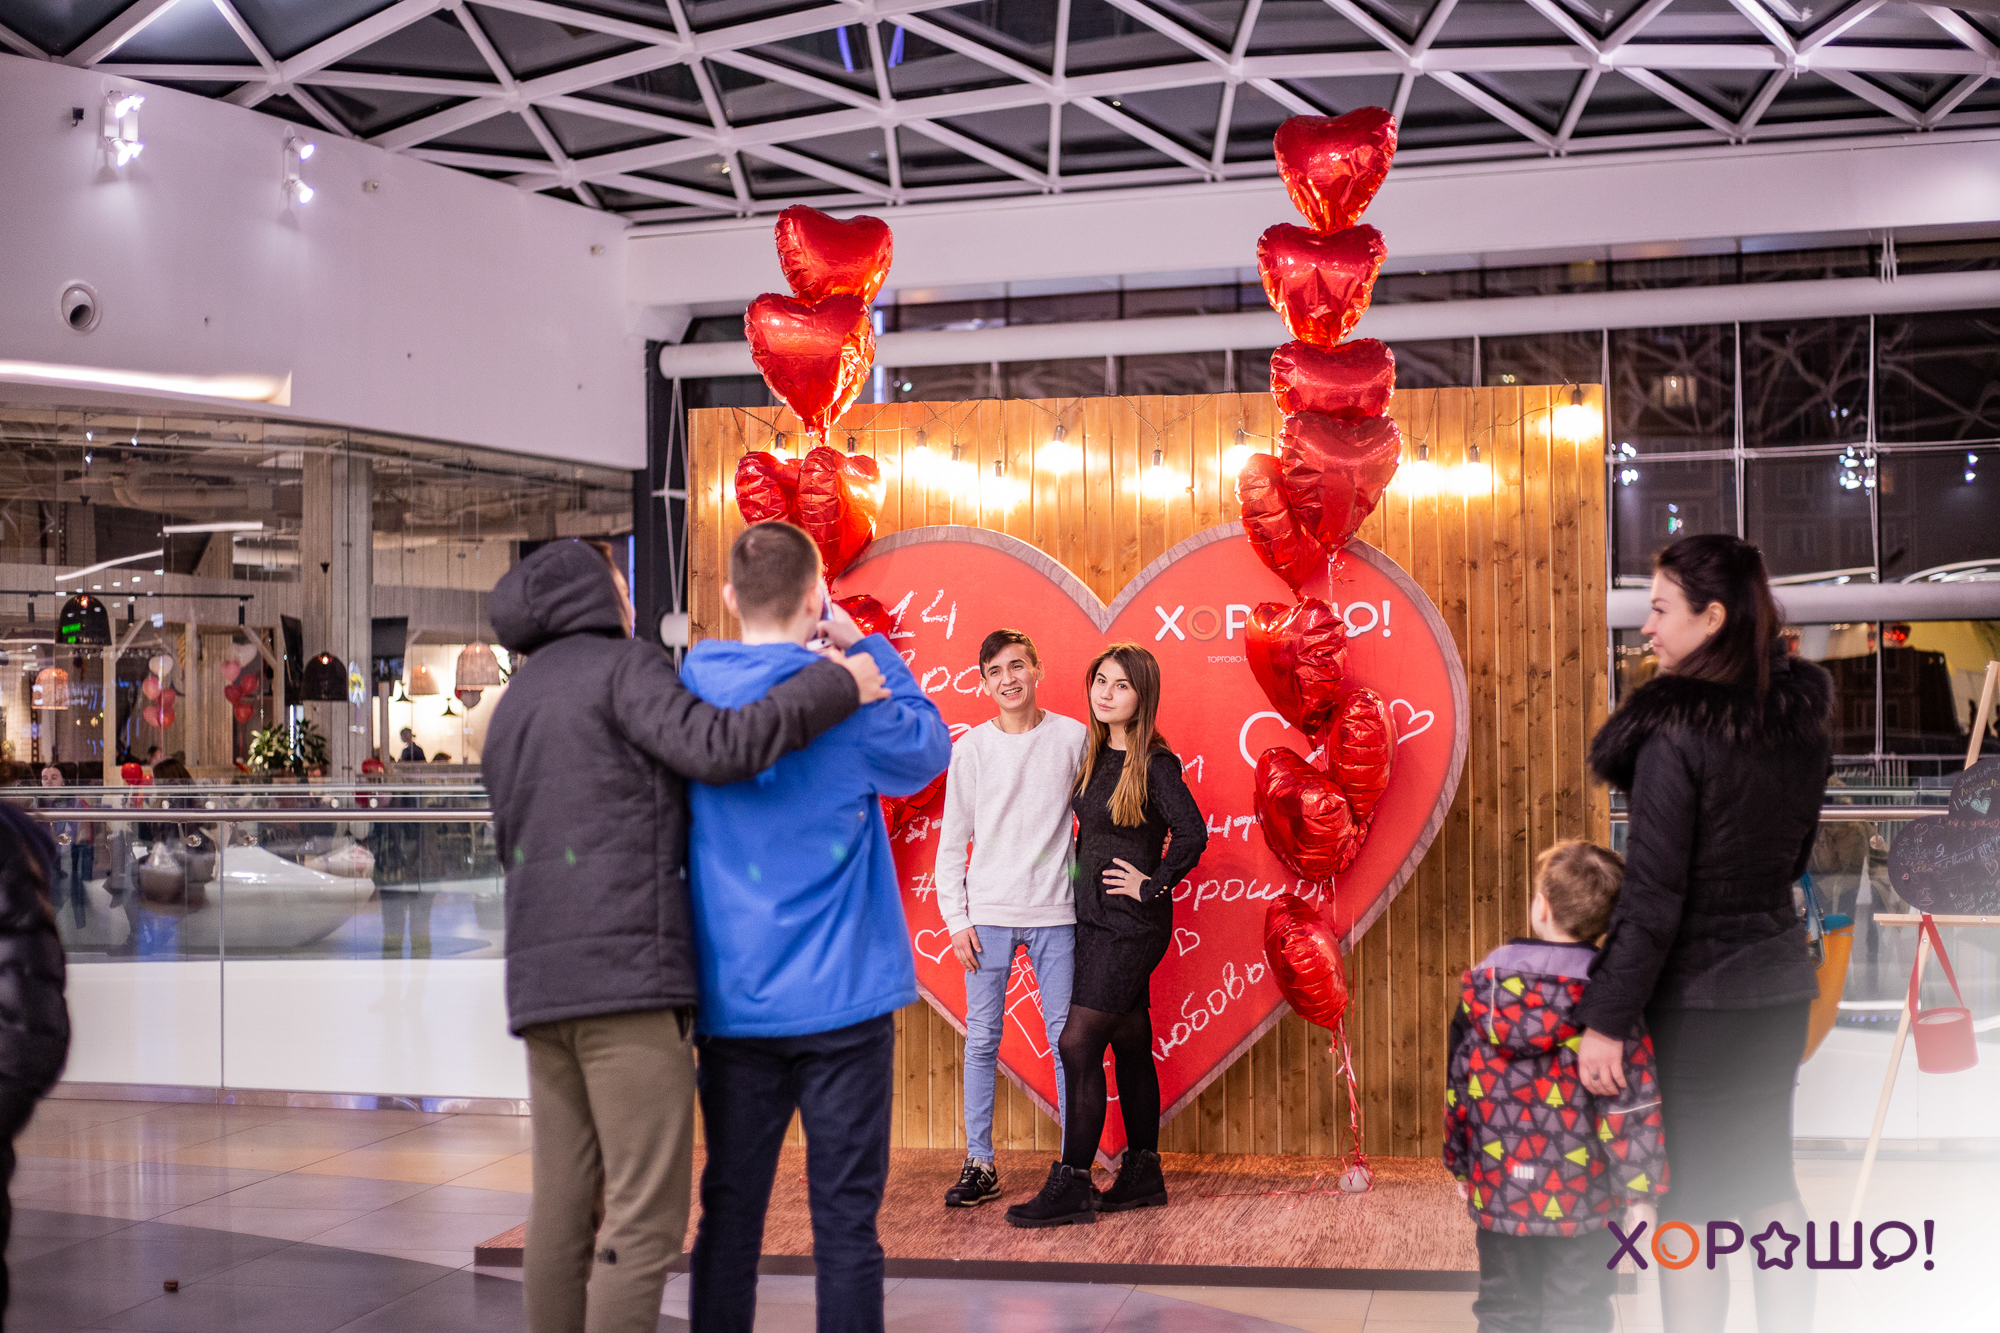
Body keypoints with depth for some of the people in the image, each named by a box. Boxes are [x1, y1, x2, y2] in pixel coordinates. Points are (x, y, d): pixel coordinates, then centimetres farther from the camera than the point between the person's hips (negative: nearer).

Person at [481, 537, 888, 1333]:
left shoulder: (512, 708, 24)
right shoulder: (622, 667, -1)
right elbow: (716, 746, -18)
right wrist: (837, 688, -11)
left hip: (540, 981, 8)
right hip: (625, 973, -8)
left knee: (563, 1205, 7)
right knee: (645, 1215, -8)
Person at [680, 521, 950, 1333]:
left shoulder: (688, 689, 0)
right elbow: (930, 748, 10)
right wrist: (862, 645, 8)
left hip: (733, 1003, 3)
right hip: (841, 999, -3)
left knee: (729, 1212, 11)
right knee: (845, 1217, 3)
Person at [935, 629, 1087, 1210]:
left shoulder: (1074, 738, 2)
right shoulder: (970, 749, 4)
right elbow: (953, 840, 8)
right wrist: (955, 917, 0)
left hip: (1056, 912, -1)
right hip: (988, 915, 1)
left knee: (1067, 1038, 2)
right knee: (982, 1040, 3)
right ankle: (980, 1165, 12)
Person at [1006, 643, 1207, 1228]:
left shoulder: (1154, 763, -14)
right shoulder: (1096, 756, 10)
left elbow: (1191, 834, -24)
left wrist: (1152, 884, -15)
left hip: (1131, 922, -8)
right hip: (1095, 917, 8)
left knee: (1078, 1042, -11)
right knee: (1129, 1043, 13)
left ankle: (1072, 1185, -7)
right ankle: (1142, 1174, 21)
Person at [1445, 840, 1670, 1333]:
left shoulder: (1482, 983, -2)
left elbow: (1459, 1085, 5)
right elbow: (1633, 1099, -11)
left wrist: (1459, 1164, 17)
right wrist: (1640, 1186, -3)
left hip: (1499, 1186, 2)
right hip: (1582, 1194, -2)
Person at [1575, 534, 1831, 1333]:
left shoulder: (1677, 734, -20)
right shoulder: (1804, 724, 3)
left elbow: (1652, 898, -20)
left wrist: (1606, 1019, -15)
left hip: (1696, 994, -7)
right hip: (1779, 982, 7)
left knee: (1691, 1199, 3)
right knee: (1769, 1179, 19)